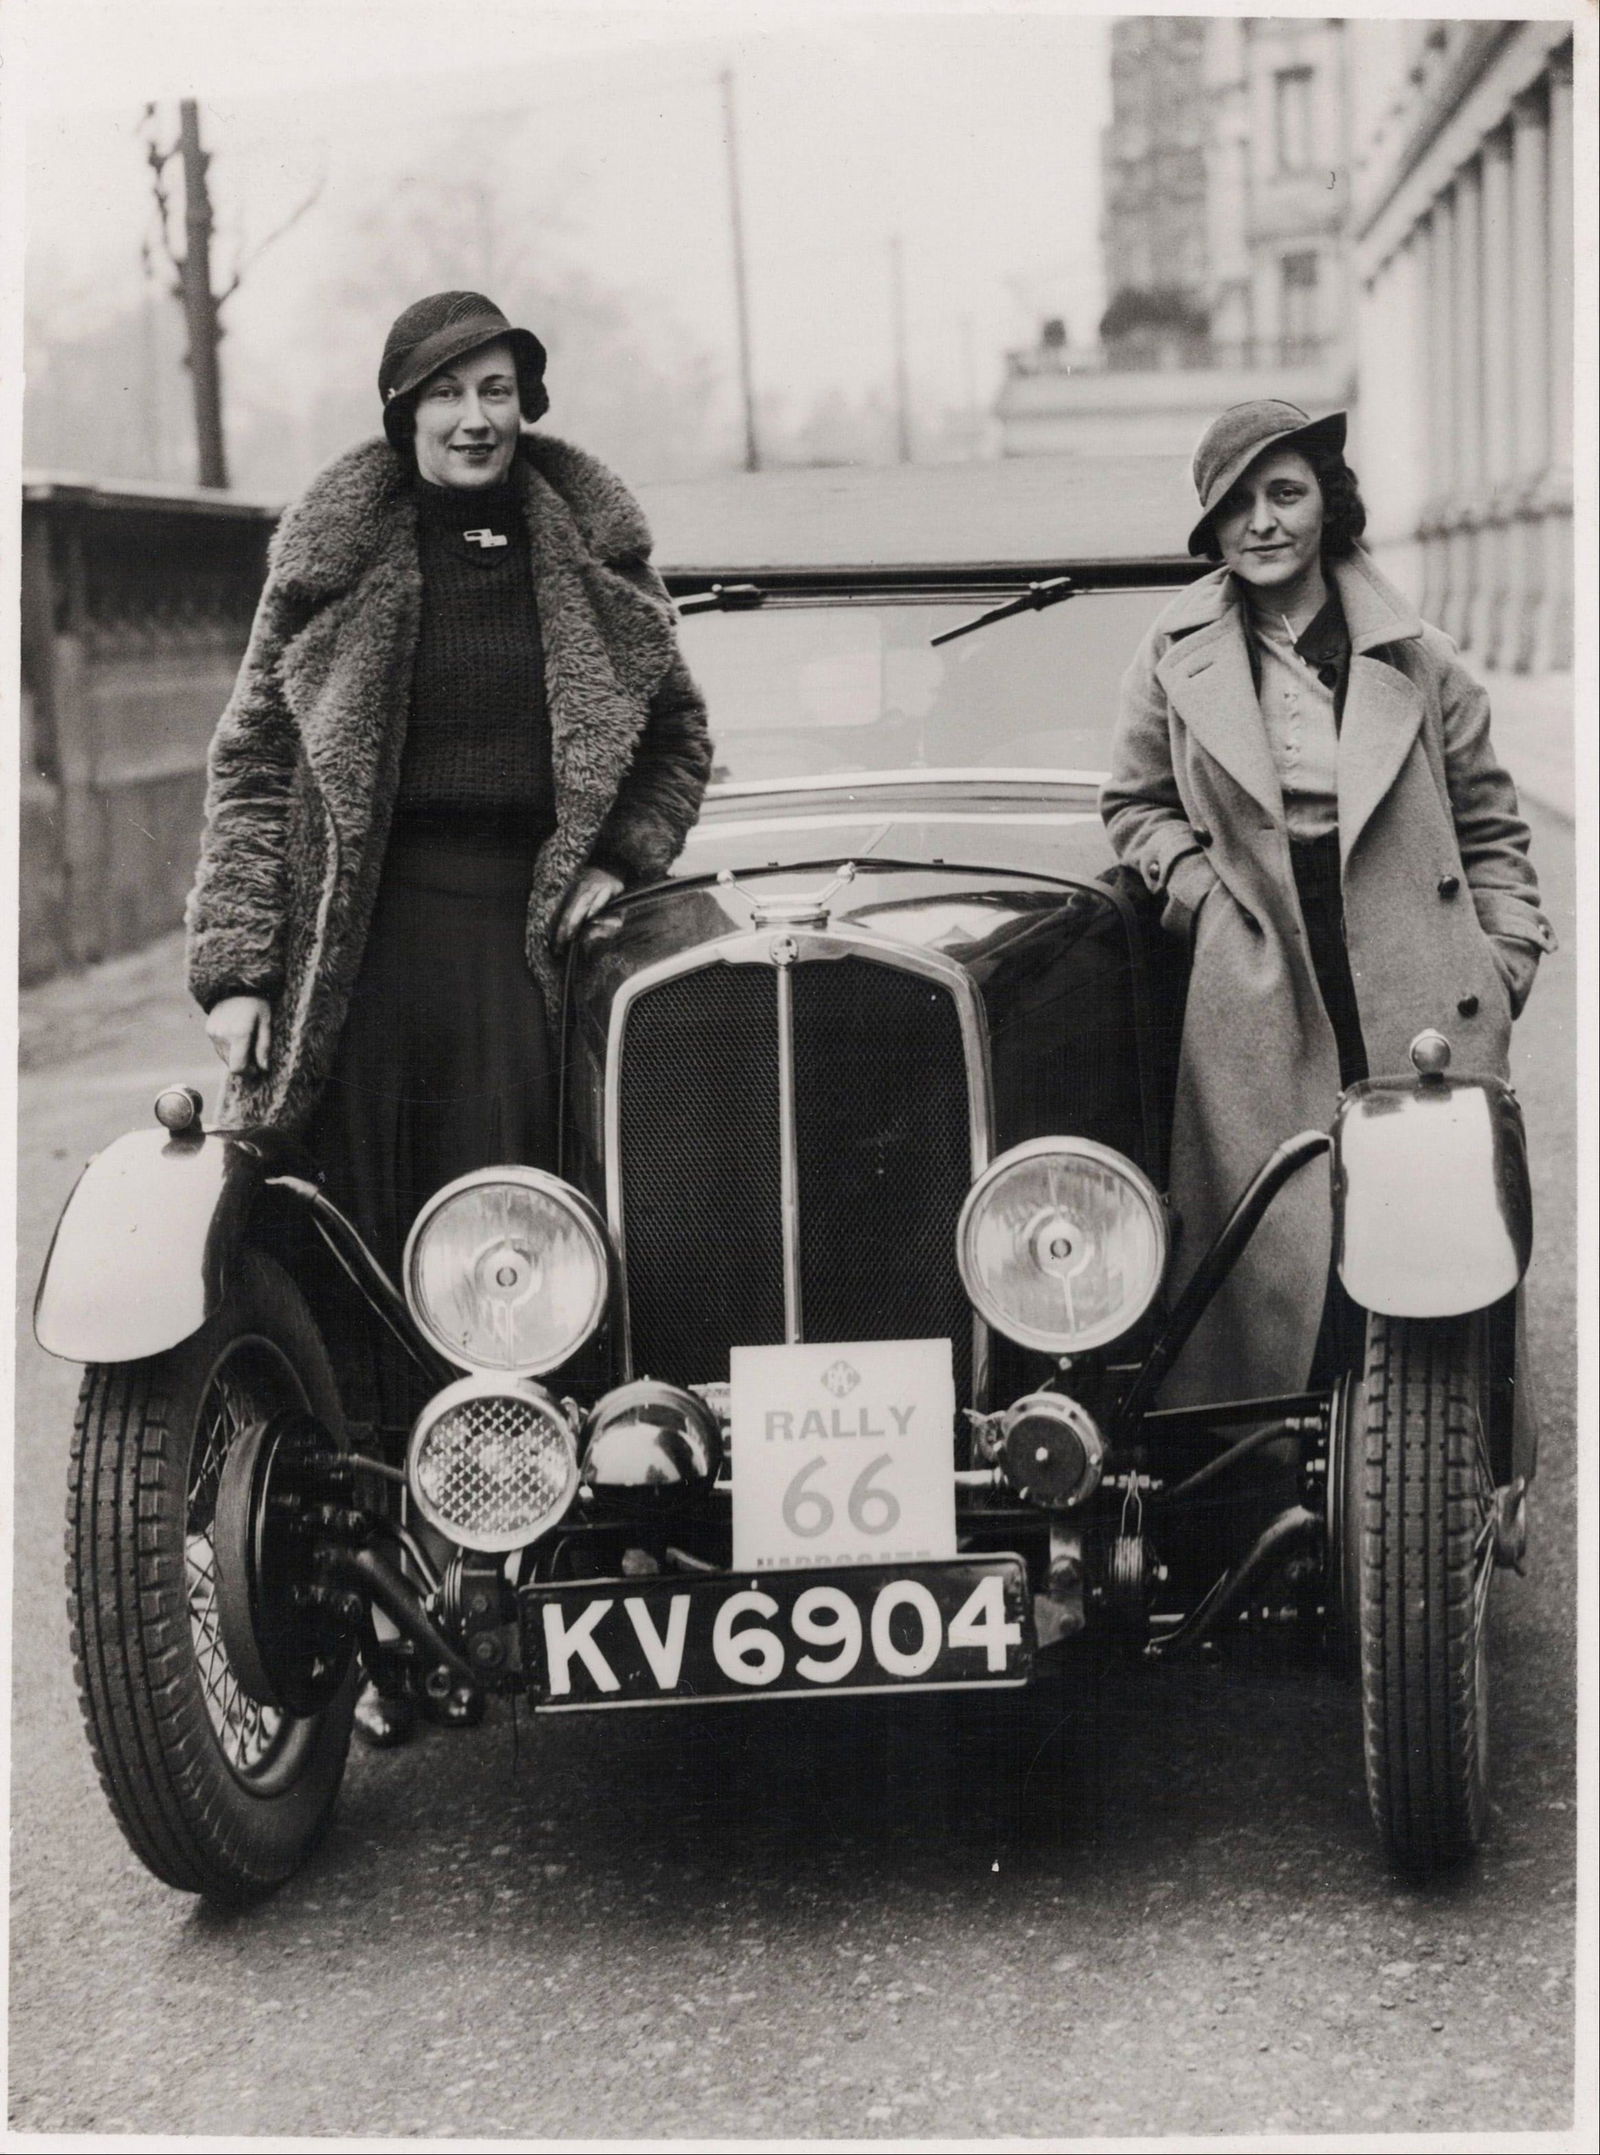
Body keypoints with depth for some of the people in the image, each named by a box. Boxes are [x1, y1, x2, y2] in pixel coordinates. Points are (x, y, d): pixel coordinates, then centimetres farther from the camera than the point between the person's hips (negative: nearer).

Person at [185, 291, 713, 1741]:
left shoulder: (590, 549, 11)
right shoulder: (334, 557, 7)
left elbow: (679, 737, 21)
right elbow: (252, 764, 6)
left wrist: (618, 863, 5)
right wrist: (237, 969, -2)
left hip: (521, 923, 1)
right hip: (360, 933, 0)